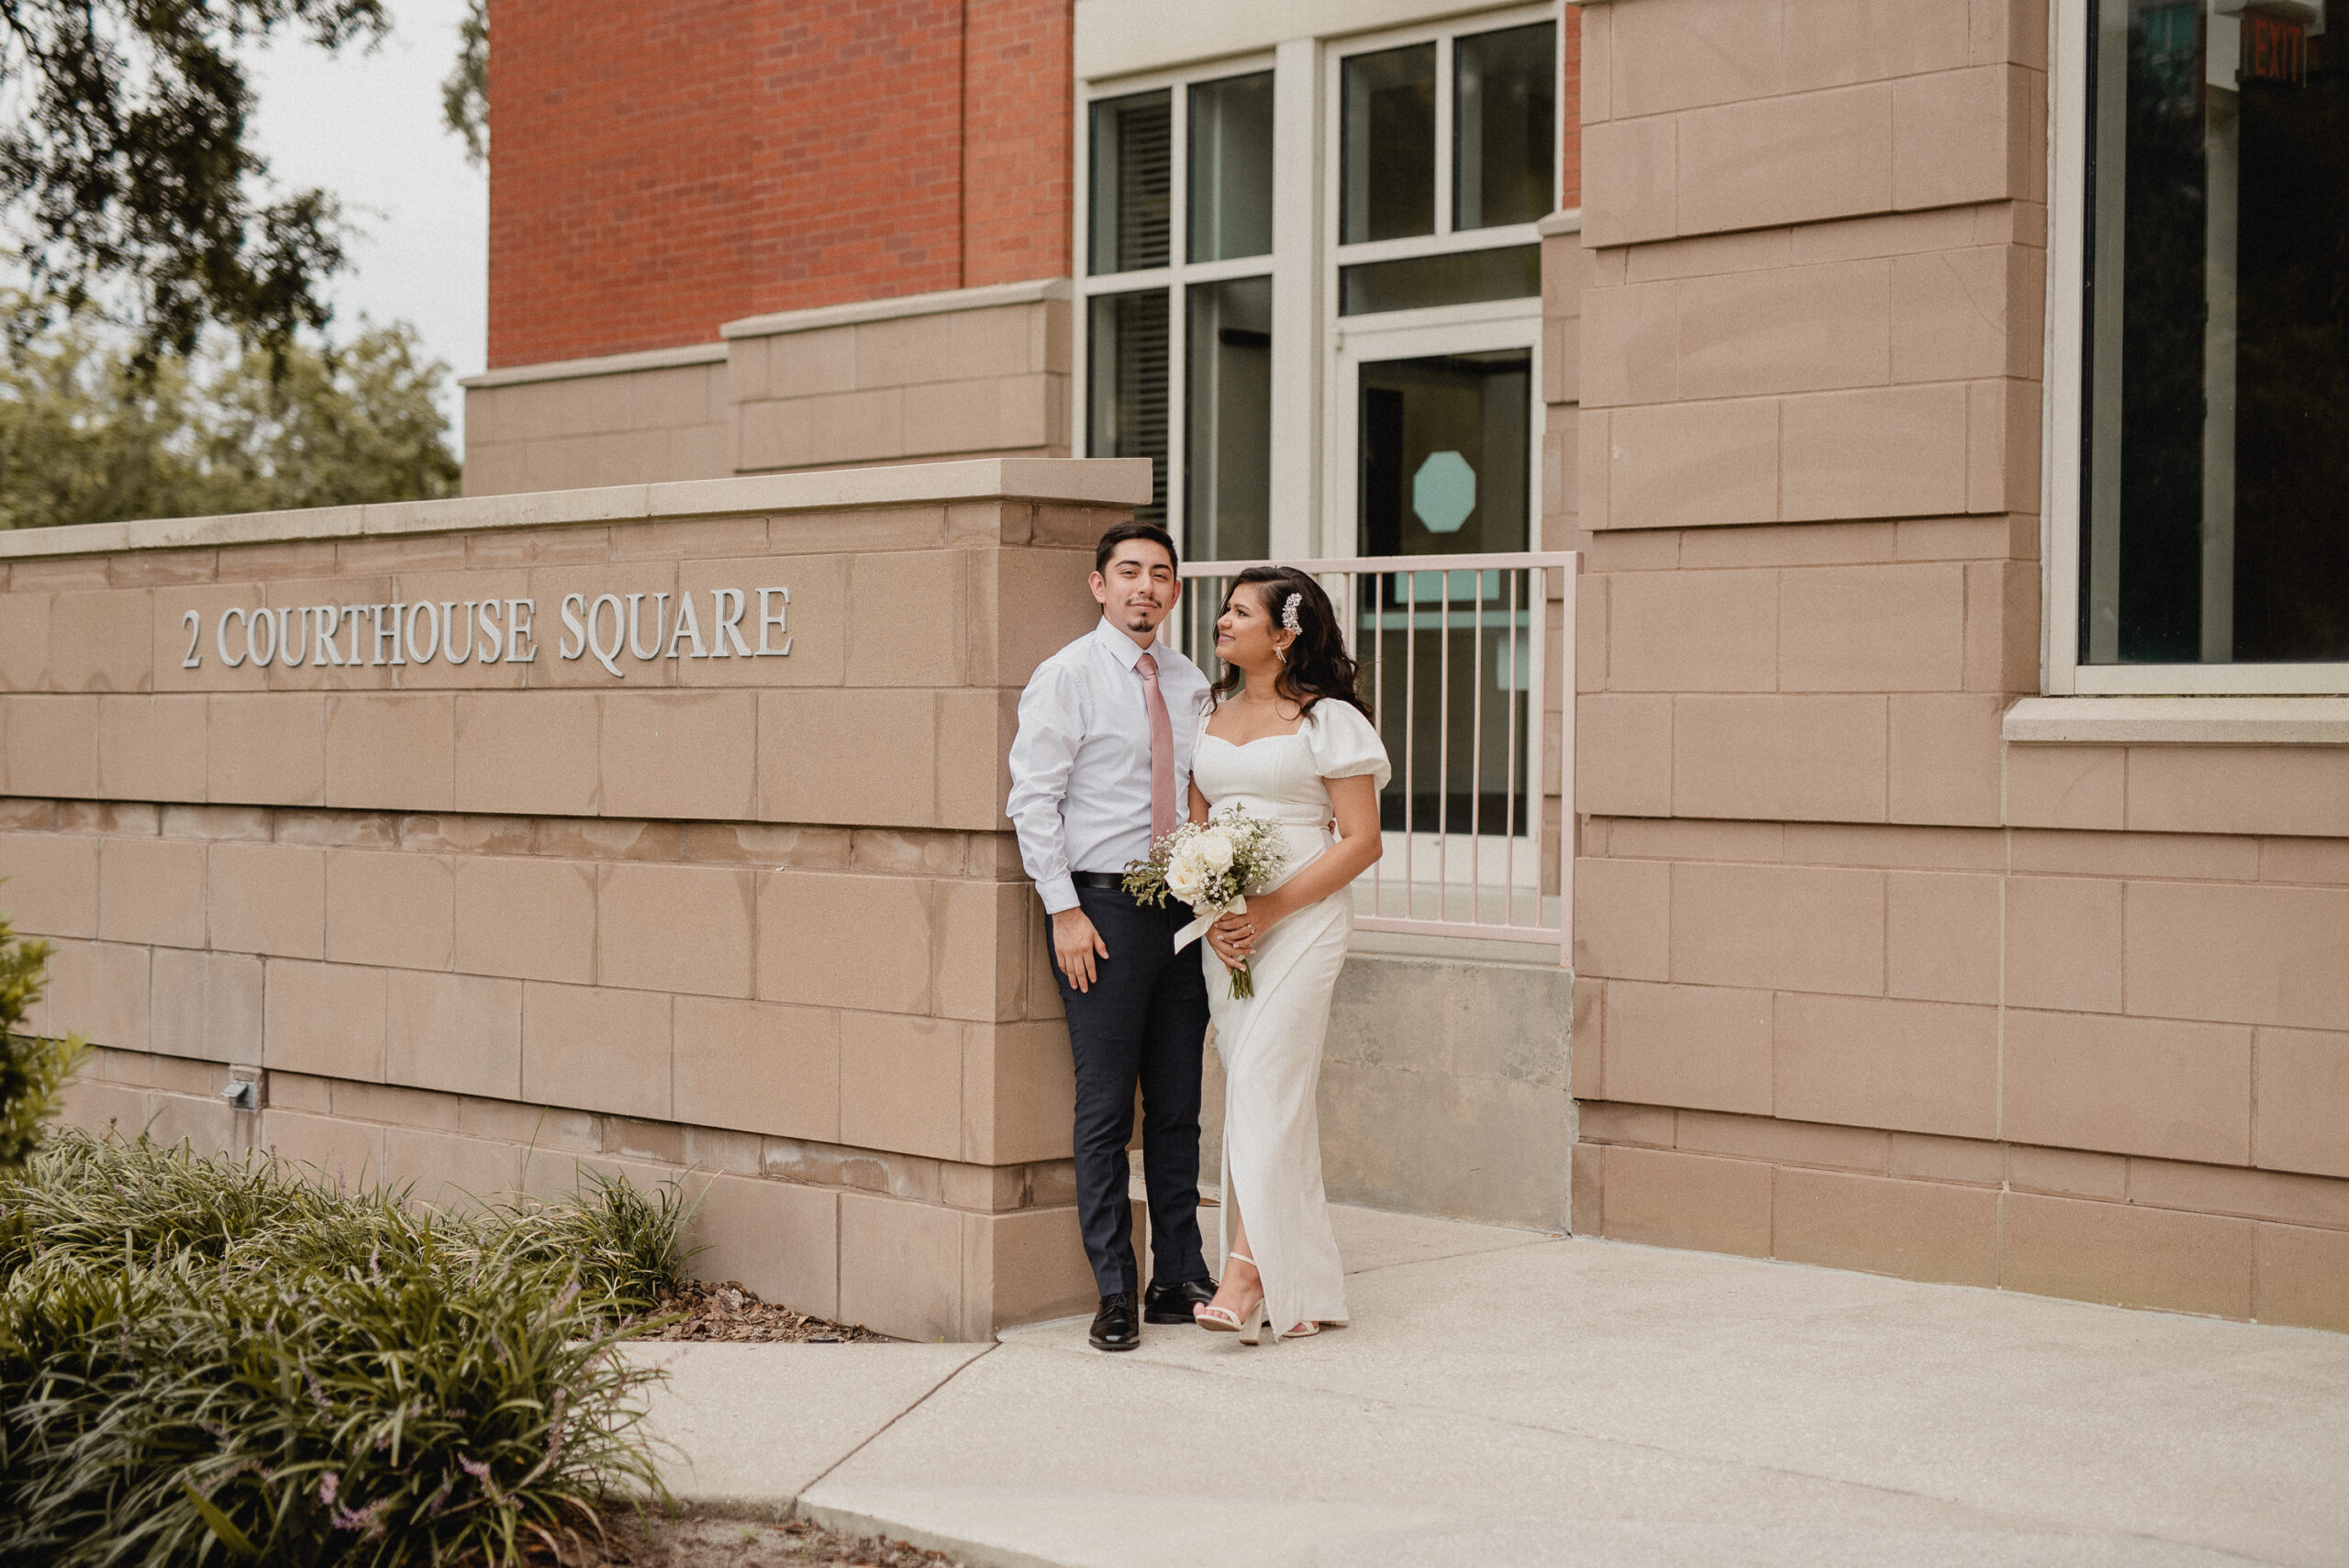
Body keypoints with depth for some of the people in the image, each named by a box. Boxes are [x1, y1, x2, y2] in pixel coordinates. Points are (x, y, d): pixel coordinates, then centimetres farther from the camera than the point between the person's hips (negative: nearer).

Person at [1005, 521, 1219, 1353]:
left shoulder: (1190, 682, 13)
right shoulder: (1067, 676, -4)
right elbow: (1032, 801, -7)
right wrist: (1065, 912, -13)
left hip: (1184, 910, 5)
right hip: (1104, 909, -5)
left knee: (1178, 1108, 9)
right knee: (1106, 1110, -2)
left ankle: (1179, 1281, 17)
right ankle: (1114, 1294, 5)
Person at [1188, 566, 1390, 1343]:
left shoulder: (1328, 721, -4)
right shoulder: (1209, 715, 13)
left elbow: (1362, 841, -7)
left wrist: (1268, 910, -15)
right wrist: (1213, 914, -5)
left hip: (1303, 915, -6)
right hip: (1224, 922, 6)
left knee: (1263, 1079, -16)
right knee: (1265, 1095, 5)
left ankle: (1248, 1268, -18)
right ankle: (1303, 1289, 10)